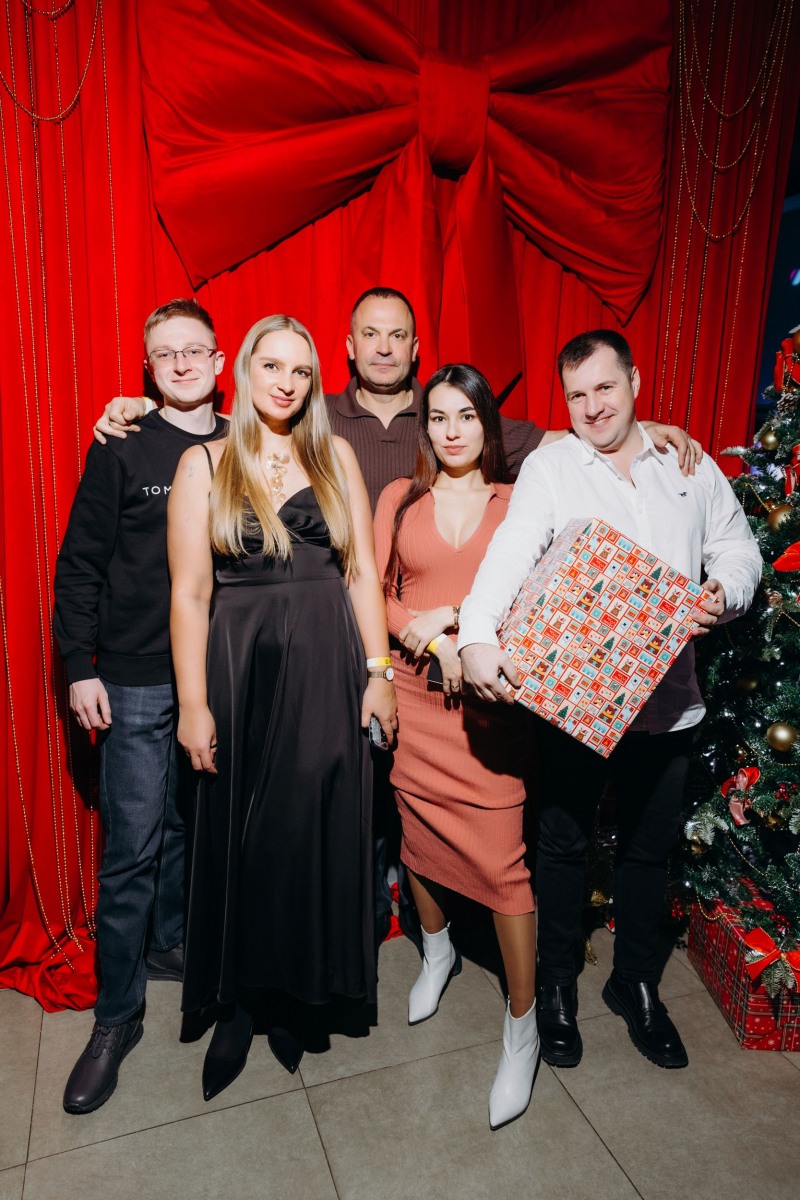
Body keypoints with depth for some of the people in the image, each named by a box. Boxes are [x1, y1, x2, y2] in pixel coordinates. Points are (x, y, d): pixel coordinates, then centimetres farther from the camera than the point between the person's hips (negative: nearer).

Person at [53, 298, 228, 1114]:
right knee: (131, 850, 2)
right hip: (136, 679, -3)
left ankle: (169, 944, 39)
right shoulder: (121, 448, -2)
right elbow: (81, 563, -2)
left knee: (192, 826, 15)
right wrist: (79, 665, -7)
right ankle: (116, 1016, 18)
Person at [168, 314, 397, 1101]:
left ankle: (290, 993, 29)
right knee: (240, 836, 7)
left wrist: (379, 671, 0)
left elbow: (362, 570, 6)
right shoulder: (204, 465, 2)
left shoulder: (336, 456, 8)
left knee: (315, 830, 8)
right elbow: (189, 590, -3)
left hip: (327, 666, 2)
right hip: (239, 666, -1)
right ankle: (238, 1002, 28)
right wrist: (194, 703, -7)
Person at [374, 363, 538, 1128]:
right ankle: (436, 950, 44)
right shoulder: (399, 499, 7)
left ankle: (522, 1021, 13)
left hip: (491, 696, -2)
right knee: (418, 830, 16)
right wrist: (427, 637, -12)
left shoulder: (517, 502, 3)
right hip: (414, 690, 3)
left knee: (503, 854, -5)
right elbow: (373, 593, 3)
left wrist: (458, 620, -13)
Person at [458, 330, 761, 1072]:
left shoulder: (690, 466, 9)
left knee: (651, 846, 17)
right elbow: (509, 554, -20)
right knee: (564, 842, 11)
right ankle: (555, 985, 34)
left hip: (665, 697, 4)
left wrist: (724, 595, -10)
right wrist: (477, 637, -37)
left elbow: (737, 548, 13)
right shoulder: (550, 468, -4)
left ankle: (635, 984, 40)